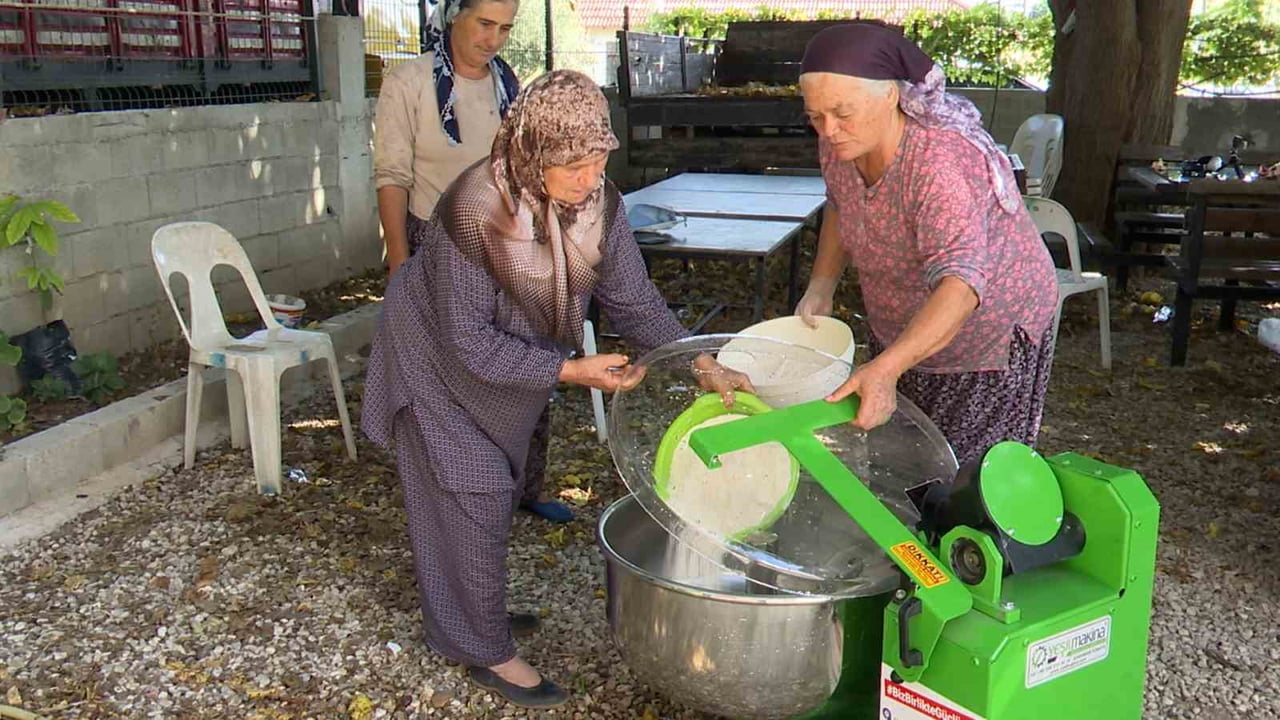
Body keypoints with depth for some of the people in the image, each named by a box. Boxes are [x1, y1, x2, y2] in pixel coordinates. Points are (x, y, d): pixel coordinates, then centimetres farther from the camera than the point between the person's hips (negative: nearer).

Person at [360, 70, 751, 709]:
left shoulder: (600, 204, -19)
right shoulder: (474, 211, -36)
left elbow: (634, 302, -11)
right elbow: (469, 339, -31)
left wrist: (703, 366, -21)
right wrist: (571, 370, -36)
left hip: (512, 365, 7)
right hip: (443, 366, -6)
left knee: (497, 490, 20)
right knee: (471, 500, -1)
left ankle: (475, 612, 42)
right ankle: (485, 651, 16)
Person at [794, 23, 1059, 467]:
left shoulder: (939, 165, -35)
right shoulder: (838, 145, -13)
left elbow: (960, 283, -46)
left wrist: (885, 369, -58)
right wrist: (821, 286, -3)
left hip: (989, 327, -7)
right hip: (902, 330, 7)